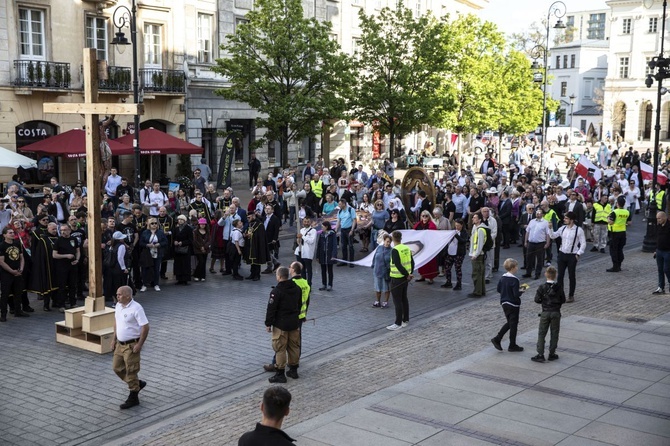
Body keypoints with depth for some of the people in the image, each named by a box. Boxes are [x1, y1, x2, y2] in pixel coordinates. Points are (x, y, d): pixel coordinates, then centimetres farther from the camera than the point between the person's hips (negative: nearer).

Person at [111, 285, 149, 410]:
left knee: (131, 371, 0)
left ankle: (133, 398, 14)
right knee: (117, 367, 15)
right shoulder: (118, 306, 3)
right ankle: (137, 383, 33)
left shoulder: (136, 308, -22)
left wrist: (139, 344, -21)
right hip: (120, 344, 9)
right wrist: (114, 339, 16)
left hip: (131, 345, -9)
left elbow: (145, 327, -21)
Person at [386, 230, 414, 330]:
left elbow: (398, 265, -25)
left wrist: (408, 275, -16)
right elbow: (412, 262, 9)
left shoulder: (395, 250, -20)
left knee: (397, 301, -1)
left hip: (397, 279, -8)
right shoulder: (407, 248, 5)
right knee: (404, 299, 17)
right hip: (405, 278, 8)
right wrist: (410, 273, 9)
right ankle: (405, 320, 25)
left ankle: (398, 323, 3)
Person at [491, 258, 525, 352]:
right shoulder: (514, 280, -21)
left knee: (509, 323, 20)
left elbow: (499, 289, 10)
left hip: (504, 303, 7)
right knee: (513, 324, 6)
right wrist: (521, 291, -4)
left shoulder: (502, 278, 2)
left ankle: (497, 339, 9)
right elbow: (516, 294, -24)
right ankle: (512, 346, 16)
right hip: (513, 305, -7)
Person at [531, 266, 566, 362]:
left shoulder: (542, 287, -9)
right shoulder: (559, 288, -5)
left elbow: (537, 299, -9)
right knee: (554, 334, 11)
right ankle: (552, 354, 15)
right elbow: (563, 300, 1)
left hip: (545, 313, -1)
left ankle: (540, 355, 0)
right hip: (556, 313, 1)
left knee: (541, 334, 4)